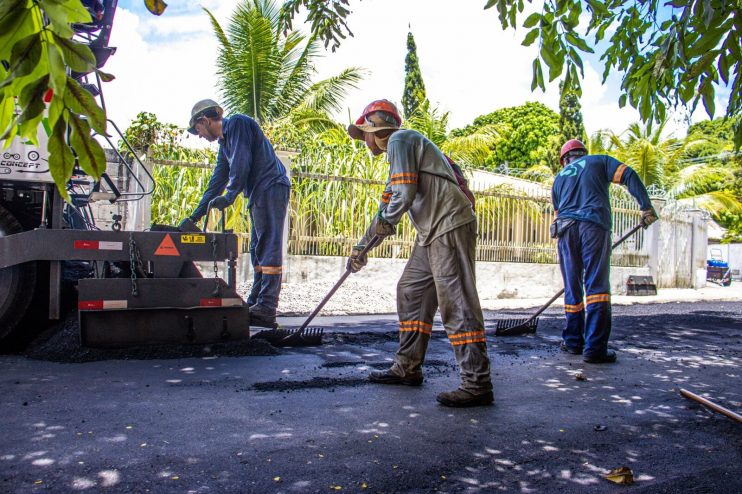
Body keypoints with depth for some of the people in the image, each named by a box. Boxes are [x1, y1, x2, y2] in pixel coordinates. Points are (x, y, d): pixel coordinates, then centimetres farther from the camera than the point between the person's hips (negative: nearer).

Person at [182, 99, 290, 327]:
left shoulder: (237, 123, -2)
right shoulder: (224, 142, 26)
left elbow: (242, 162, -14)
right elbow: (217, 182, 28)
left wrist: (229, 197, -13)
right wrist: (194, 217, 27)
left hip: (271, 188, -10)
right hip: (259, 195, 10)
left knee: (268, 248, -14)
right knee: (258, 250, 9)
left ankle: (265, 310, -17)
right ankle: (256, 304, 13)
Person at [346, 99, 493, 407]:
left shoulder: (399, 140, -4)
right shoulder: (399, 146, 27)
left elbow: (404, 194, -17)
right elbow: (387, 210, 30)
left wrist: (386, 221, 2)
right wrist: (362, 247, 32)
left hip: (450, 227, -11)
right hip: (431, 234, 11)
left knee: (456, 303, -12)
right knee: (410, 294, 14)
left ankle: (477, 385, -9)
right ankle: (408, 368, 22)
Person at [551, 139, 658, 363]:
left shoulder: (559, 178, 27)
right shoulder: (599, 161, 18)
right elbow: (629, 176, 0)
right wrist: (647, 207, -2)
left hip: (566, 229, 3)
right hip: (594, 226, -3)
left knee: (572, 287, 11)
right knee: (597, 286, -6)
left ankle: (573, 341, 18)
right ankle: (594, 348, -11)